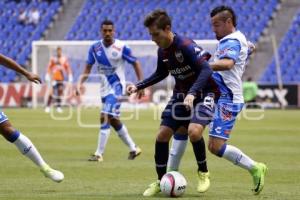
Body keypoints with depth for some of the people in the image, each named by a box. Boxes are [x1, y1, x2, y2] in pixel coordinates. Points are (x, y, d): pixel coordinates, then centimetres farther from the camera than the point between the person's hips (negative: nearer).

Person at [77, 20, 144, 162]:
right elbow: (88, 68, 7)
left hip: (116, 87, -6)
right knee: (113, 120, 14)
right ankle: (133, 148, 30)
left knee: (105, 117, -18)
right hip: (104, 89, 6)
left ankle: (99, 154, -15)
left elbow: (136, 64, -4)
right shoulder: (95, 48, 1)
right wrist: (80, 83, -9)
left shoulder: (121, 47, -12)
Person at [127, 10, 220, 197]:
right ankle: (160, 181, 16)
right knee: (162, 135, 0)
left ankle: (203, 173, -5)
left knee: (193, 131, -30)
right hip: (181, 95, 8)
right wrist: (138, 86, 11)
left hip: (203, 93, -8)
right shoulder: (162, 51, 0)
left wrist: (192, 94, -46)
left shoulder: (185, 46, -25)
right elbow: (161, 74, 19)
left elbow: (206, 70, -34)